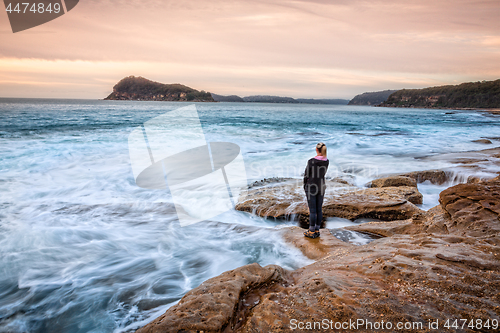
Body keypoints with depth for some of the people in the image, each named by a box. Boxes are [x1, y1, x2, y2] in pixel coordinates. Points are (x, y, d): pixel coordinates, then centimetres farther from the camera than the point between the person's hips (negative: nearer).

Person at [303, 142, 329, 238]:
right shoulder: (327, 161, -1)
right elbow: (323, 174, 8)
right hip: (321, 187, 5)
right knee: (319, 209, 11)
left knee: (312, 210, 0)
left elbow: (306, 175, -6)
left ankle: (312, 232, 8)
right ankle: (317, 230, 20)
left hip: (312, 187, -5)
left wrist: (305, 186, 8)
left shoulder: (311, 161, -17)